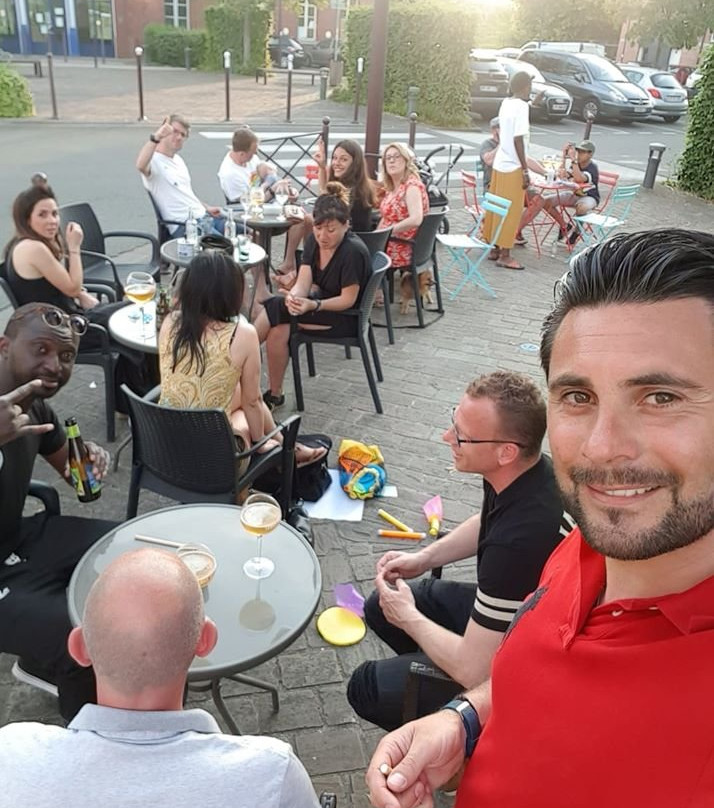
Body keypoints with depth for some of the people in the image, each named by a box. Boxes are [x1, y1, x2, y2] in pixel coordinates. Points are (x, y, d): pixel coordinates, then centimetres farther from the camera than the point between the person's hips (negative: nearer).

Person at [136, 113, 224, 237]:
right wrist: (155, 137, -44)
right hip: (184, 226, -9)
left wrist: (206, 208, 16)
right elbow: (140, 166, -34)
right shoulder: (154, 161, -9)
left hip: (203, 216, 9)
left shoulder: (178, 160, 20)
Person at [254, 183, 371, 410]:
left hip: (346, 317, -6)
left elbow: (348, 300, -20)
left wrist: (313, 305, -34)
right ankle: (274, 394, -13)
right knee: (278, 332, -23)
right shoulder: (313, 241, -1)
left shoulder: (353, 251, -22)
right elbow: (303, 283, -7)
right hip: (321, 301, 6)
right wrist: (293, 298, -31)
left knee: (276, 307, -25)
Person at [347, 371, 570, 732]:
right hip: (497, 612, 8)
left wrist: (409, 618, -14)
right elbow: (485, 523, 14)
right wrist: (424, 557, 4)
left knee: (366, 688, -7)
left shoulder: (519, 540, -40)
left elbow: (472, 670, -30)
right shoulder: (518, 472, -13)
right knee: (380, 607, 12)